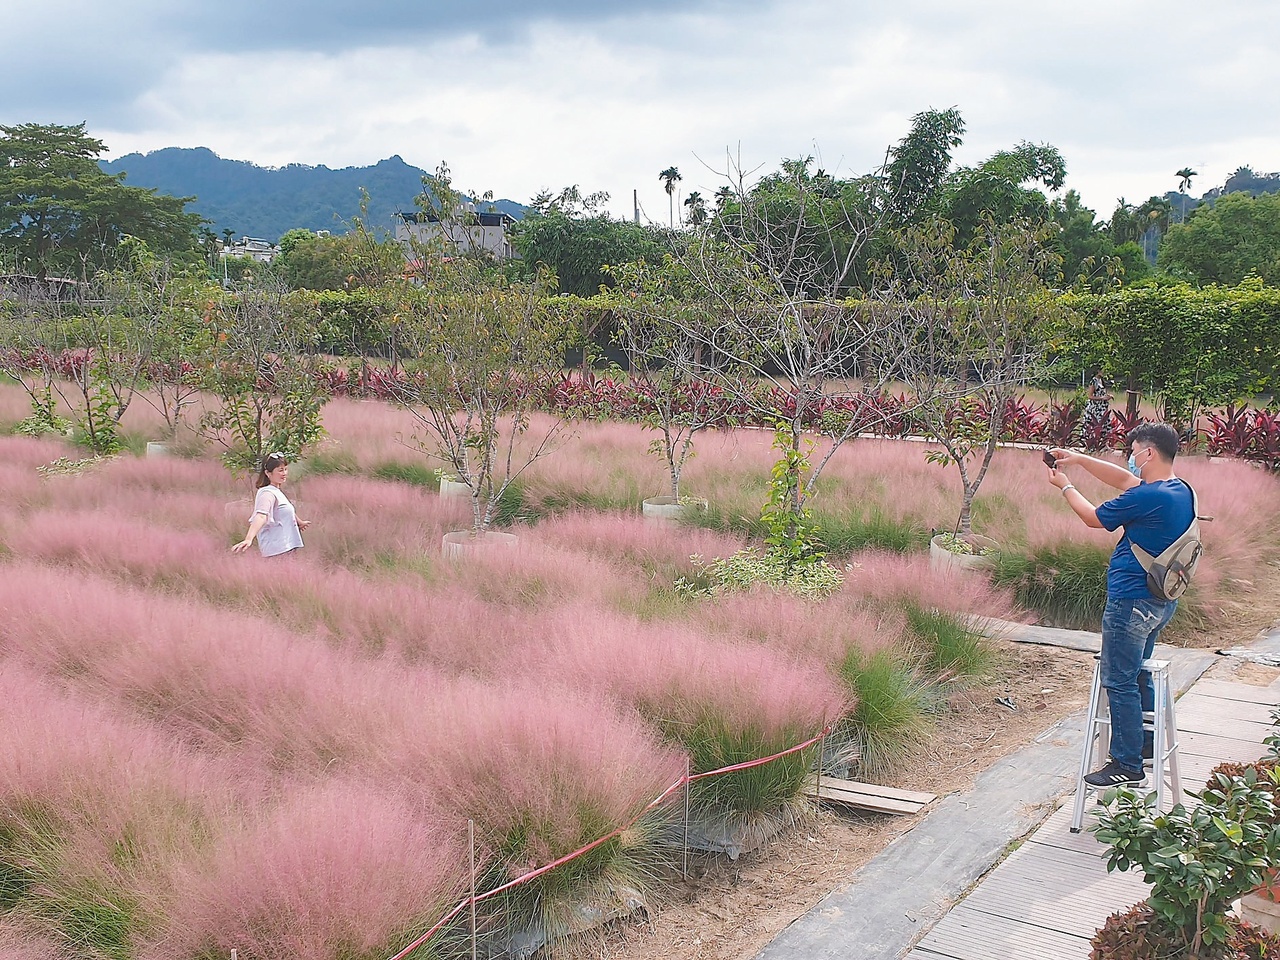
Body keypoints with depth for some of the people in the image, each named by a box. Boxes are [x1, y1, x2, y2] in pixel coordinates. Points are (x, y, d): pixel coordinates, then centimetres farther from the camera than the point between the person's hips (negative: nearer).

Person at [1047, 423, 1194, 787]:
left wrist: (1065, 486, 8)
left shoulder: (1146, 497, -23)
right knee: (1136, 674, 23)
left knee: (1120, 682, -1)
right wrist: (1080, 459, 18)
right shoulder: (1180, 491, 5)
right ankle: (1145, 744, 34)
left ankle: (1127, 765, 4)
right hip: (1162, 601, 10)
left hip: (1131, 601, -10)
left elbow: (1093, 518, -8)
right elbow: (1124, 479, 19)